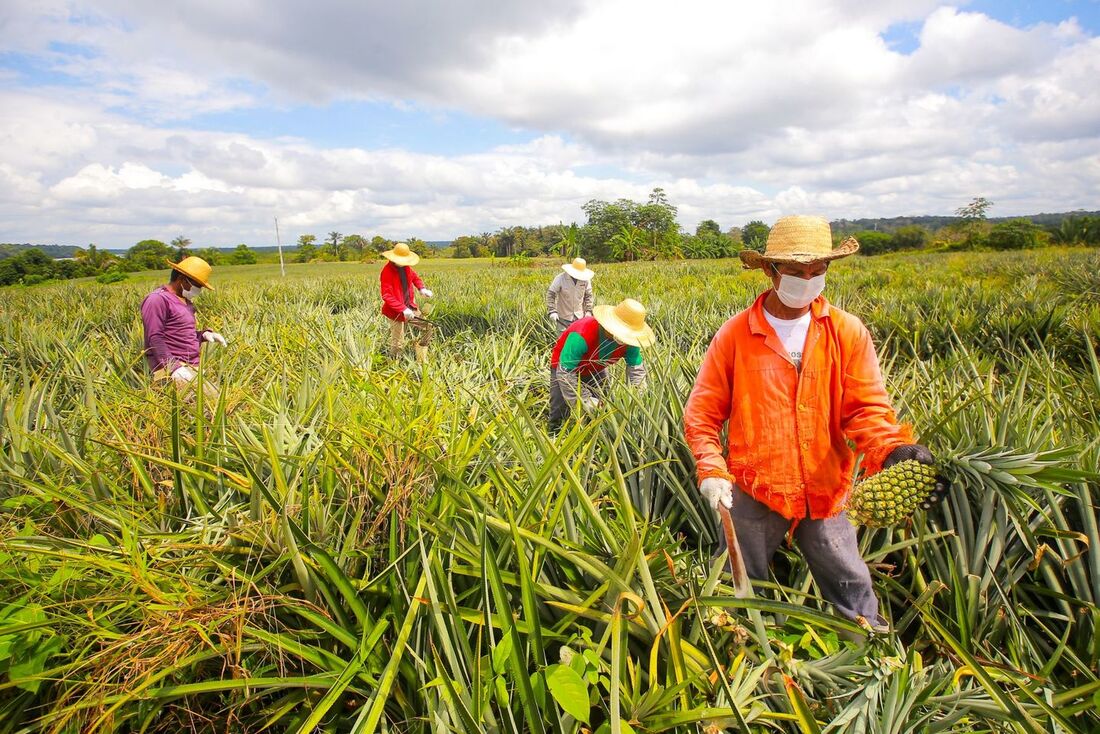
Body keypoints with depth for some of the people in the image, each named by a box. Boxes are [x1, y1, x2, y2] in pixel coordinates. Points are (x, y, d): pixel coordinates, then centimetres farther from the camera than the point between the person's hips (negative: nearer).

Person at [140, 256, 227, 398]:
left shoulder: (184, 301, 21)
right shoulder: (158, 300, -8)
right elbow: (154, 339, -15)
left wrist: (204, 335, 9)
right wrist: (174, 367, -25)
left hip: (191, 366, 9)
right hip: (171, 367, -9)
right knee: (210, 399, -28)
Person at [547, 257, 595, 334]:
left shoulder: (585, 280, -4)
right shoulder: (561, 278, -13)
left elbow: (588, 296, 8)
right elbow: (550, 294, -11)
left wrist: (588, 311, 0)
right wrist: (552, 311, -19)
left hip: (579, 317, 3)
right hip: (563, 317, -3)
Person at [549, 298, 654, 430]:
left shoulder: (628, 340, -26)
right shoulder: (582, 335, -44)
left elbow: (637, 369, -16)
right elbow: (565, 373, -40)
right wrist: (586, 400, -39)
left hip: (595, 370, 5)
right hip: (566, 367, -5)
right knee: (560, 412, -7)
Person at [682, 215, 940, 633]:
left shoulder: (847, 333, -3)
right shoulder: (735, 335, -6)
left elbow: (866, 408, -6)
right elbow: (702, 413, -3)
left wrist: (893, 449, -25)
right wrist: (711, 471, -13)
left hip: (825, 493, 1)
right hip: (754, 492, -1)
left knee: (853, 589, 15)